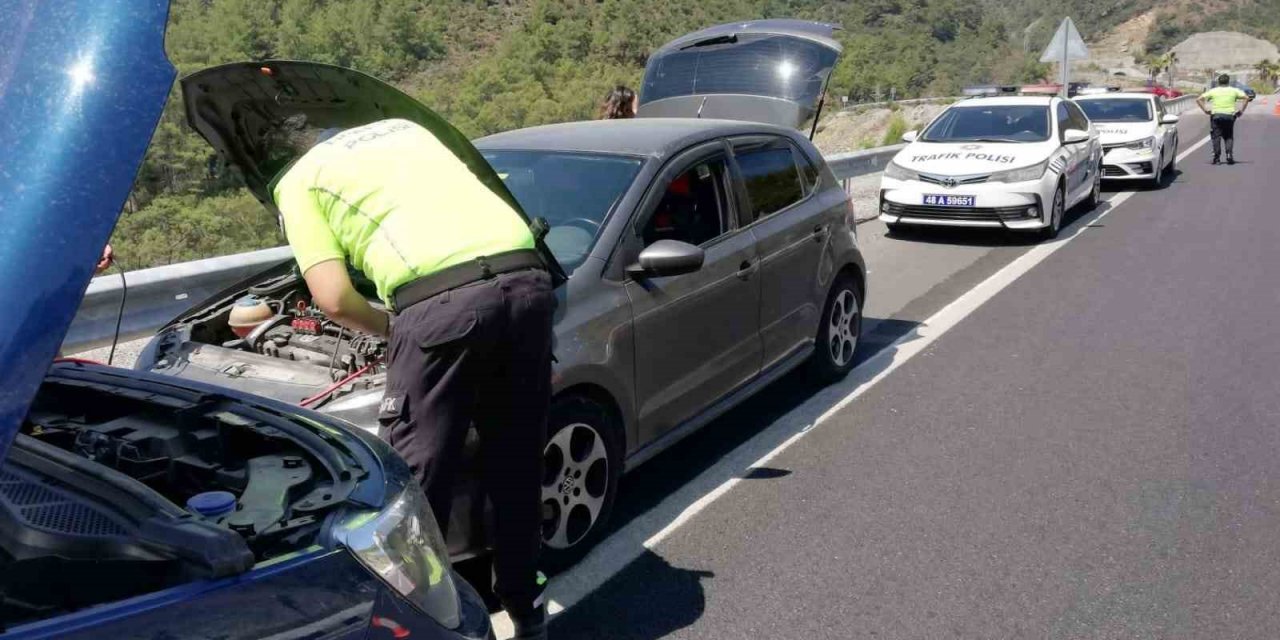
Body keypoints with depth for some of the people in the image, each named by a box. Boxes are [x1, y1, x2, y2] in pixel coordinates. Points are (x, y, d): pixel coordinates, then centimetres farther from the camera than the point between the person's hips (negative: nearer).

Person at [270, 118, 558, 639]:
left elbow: (334, 299, 8)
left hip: (444, 300, -6)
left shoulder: (297, 182, 19)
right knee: (516, 461, 19)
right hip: (528, 279, 6)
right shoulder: (405, 128, 36)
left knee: (416, 477, 7)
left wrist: (389, 327, 26)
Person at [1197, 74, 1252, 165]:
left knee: (1216, 137, 2)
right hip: (1229, 115, 1)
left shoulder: (1213, 91, 10)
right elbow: (1246, 97, 0)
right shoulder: (1234, 90, 10)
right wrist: (1241, 110, 3)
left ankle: (1217, 158, -6)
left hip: (1216, 115, -1)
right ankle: (1229, 155, -3)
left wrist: (1205, 110, 1)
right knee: (1229, 137, 13)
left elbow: (1198, 99, 2)